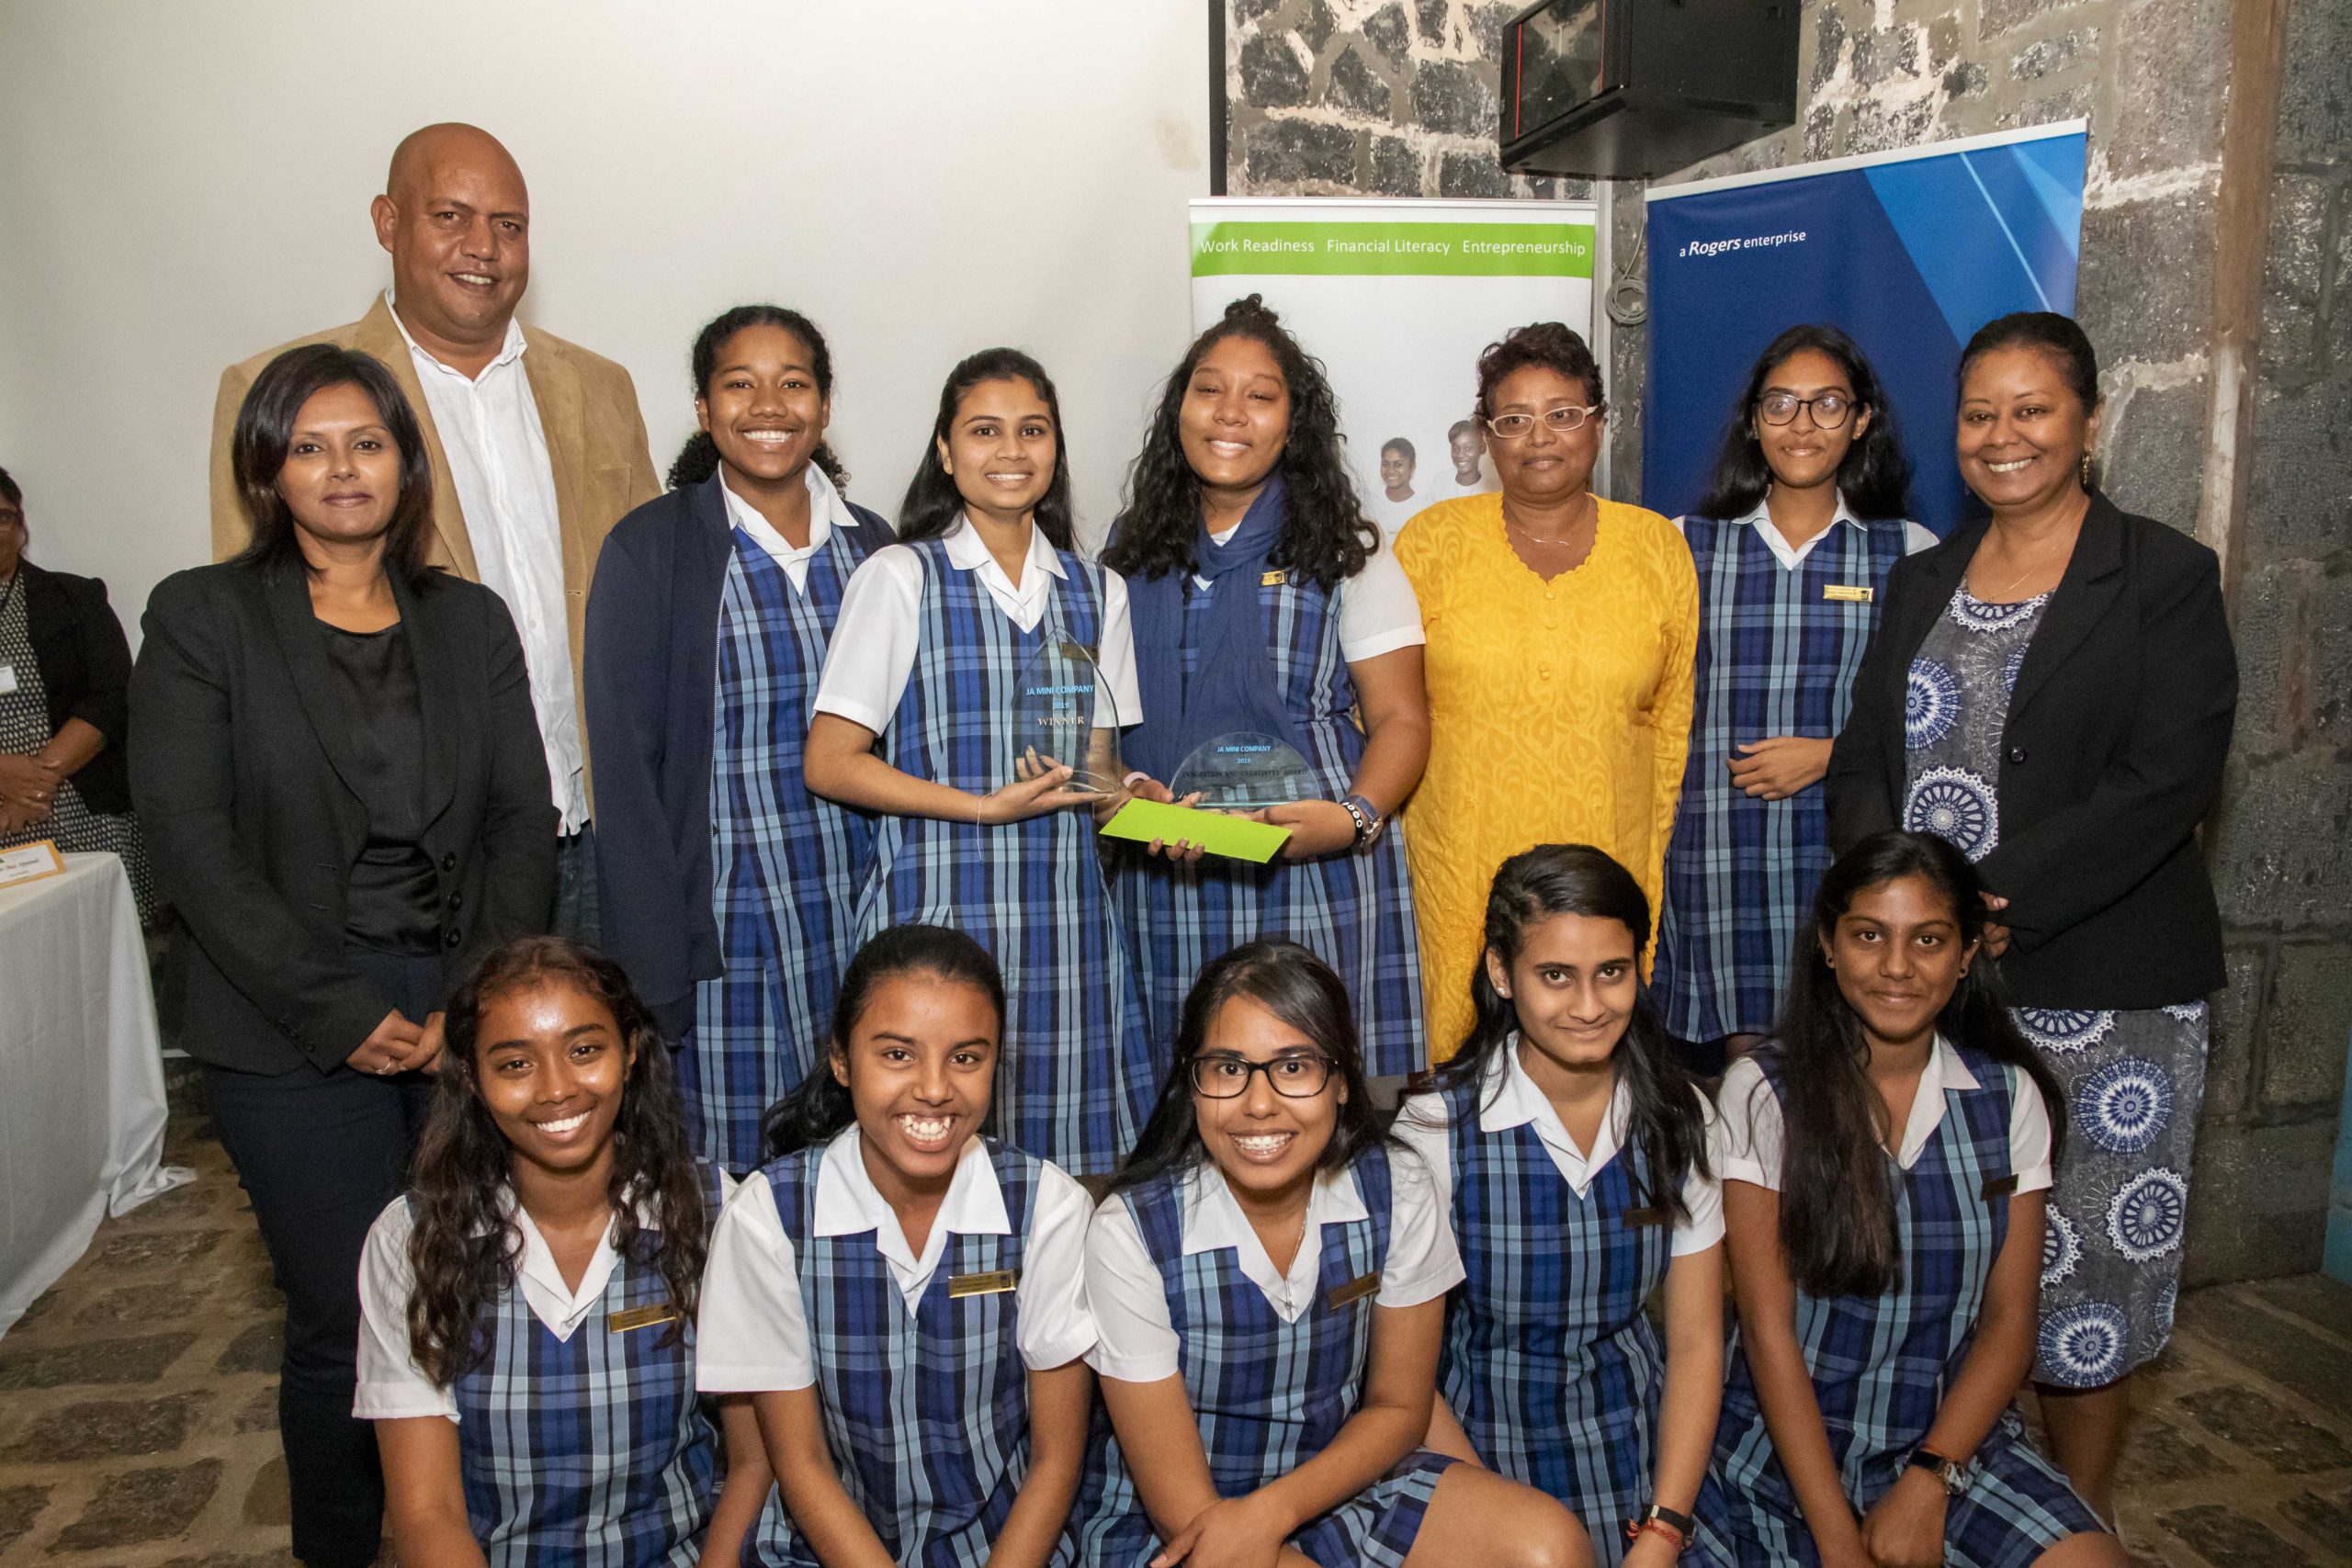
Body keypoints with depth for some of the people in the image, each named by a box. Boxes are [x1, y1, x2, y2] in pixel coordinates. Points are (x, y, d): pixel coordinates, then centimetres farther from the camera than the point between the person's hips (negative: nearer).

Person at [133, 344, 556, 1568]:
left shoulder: (472, 620, 12)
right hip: (295, 1036, -2)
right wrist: (340, 1012, -10)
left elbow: (524, 822, 7)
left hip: (469, 1017, 3)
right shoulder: (202, 617, 3)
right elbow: (188, 839, -4)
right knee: (347, 1325, -1)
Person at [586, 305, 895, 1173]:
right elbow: (626, 769, -6)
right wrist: (656, 969, -10)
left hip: (860, 914, 4)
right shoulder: (649, 549, -4)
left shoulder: (869, 541, 8)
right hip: (727, 932, -3)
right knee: (734, 1177, 3)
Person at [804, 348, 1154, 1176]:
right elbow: (829, 764, -4)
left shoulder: (1095, 590, 14)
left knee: (1068, 1155, 3)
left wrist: (1130, 797, -5)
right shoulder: (900, 577, 0)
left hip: (1066, 912, 4)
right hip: (938, 905, -4)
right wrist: (988, 806, -13)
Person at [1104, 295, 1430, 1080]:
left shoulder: (1344, 552, 3)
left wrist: (1353, 817, -17)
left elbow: (1401, 720, 1)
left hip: (1317, 878, -2)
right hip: (1162, 887, 3)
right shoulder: (1130, 550, 12)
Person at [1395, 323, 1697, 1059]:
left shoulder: (1658, 548, 6)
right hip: (1460, 862, -1)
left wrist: (1655, 853, 6)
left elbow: (1677, 717, 9)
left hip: (1608, 855, 1)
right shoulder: (1431, 542, 2)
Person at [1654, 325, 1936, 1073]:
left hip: (1851, 849, 0)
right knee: (1740, 1060, 0)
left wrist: (1836, 753, -8)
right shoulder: (1687, 544, 9)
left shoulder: (1911, 554, 7)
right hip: (1719, 852, 0)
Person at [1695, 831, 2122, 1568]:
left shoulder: (2009, 1096, 2)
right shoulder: (1764, 1091, -9)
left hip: (1953, 1434, 3)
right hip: (1788, 1444, -2)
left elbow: (2009, 1322, 1)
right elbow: (1768, 1328, -10)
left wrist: (1928, 1484, -12)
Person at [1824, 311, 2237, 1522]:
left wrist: (1997, 905, -19)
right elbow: (1863, 757, 9)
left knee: (2087, 1250, 6)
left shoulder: (2165, 579, -2)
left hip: (2100, 986, -4)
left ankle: (2082, 1516, 25)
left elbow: (2166, 781, -12)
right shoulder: (1921, 581, 13)